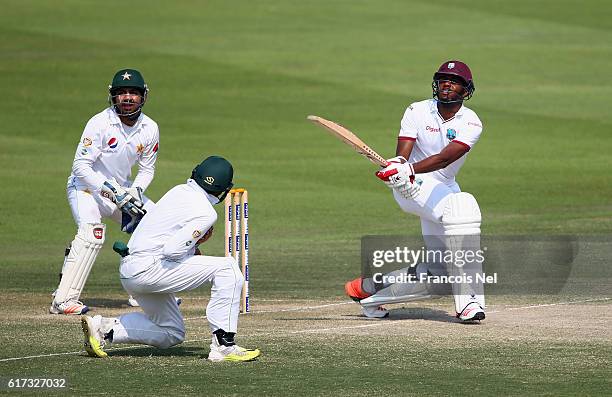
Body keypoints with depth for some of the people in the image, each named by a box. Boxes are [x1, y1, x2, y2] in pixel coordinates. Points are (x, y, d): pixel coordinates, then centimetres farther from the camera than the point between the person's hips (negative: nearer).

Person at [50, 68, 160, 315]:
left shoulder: (150, 129, -5)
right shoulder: (100, 123, -22)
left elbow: (147, 169, 7)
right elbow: (80, 166, -24)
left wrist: (135, 191, -14)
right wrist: (111, 191, -31)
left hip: (121, 188, 7)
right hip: (86, 186, -7)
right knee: (92, 232, -30)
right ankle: (63, 301, -33)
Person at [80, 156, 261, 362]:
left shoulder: (178, 191, 13)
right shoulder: (205, 214, -13)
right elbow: (172, 250, -22)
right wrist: (193, 251, -1)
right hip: (148, 269, -9)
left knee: (172, 333, 22)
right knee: (228, 267, -12)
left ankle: (103, 327, 10)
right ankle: (224, 344, -16)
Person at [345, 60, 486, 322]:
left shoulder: (470, 123, -9)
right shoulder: (417, 112, -6)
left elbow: (445, 158, -26)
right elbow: (402, 155, -17)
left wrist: (409, 169, -42)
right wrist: (397, 165, -43)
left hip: (445, 188, 4)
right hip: (412, 185, -4)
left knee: (439, 272, -1)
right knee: (460, 210, -33)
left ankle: (368, 289, 21)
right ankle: (468, 301, -35)